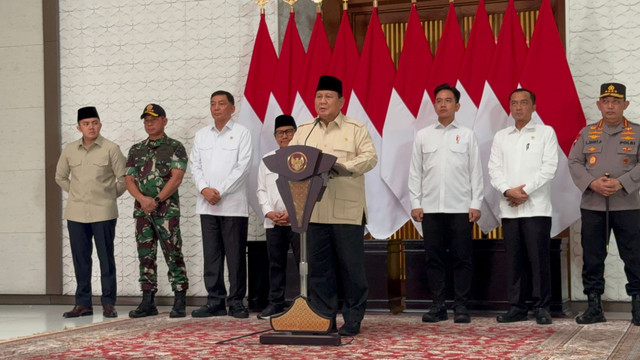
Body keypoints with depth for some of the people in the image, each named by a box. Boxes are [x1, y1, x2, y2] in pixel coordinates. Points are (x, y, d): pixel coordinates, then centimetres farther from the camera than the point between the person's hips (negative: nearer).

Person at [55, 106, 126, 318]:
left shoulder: (111, 149, -3)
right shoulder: (69, 150, 7)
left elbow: (123, 178, 0)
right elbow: (60, 177, 19)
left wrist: (111, 195, 6)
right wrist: (75, 193, 14)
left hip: (103, 213, -3)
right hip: (76, 213, 3)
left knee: (106, 258, 0)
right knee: (80, 259, 7)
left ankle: (108, 303, 7)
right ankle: (83, 303, 15)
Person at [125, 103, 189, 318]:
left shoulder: (175, 148, 1)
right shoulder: (136, 150, 15)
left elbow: (176, 178, -9)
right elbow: (129, 179, 8)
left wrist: (157, 200, -15)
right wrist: (142, 199, -10)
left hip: (167, 209, -5)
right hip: (142, 210, 5)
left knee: (173, 254, -5)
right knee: (146, 255, 6)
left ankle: (179, 302, -1)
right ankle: (148, 302, 11)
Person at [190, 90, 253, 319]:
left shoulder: (241, 133, 1)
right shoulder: (201, 135, 15)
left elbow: (243, 167, -7)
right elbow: (195, 165, 11)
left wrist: (220, 191, -12)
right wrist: (204, 189, -8)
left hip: (233, 205, -4)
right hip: (207, 205, 4)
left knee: (236, 255, -2)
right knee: (211, 255, 5)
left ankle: (237, 302, 5)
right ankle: (215, 301, 11)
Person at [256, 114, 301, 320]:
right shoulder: (267, 160, 15)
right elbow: (261, 189, 12)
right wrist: (268, 211, -4)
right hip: (273, 222, 4)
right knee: (276, 263, 9)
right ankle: (275, 303, 15)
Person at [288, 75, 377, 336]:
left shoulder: (356, 129, 5)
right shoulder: (303, 131, 17)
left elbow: (370, 157, -5)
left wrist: (344, 166, -19)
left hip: (346, 210, -3)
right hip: (314, 211, 4)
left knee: (351, 266, 0)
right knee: (318, 266, 5)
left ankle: (353, 321, 9)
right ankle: (323, 319, 14)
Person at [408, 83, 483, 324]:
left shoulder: (466, 135, 6)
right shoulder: (423, 136, 10)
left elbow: (475, 171, 4)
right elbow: (415, 172, 8)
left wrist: (476, 204, -3)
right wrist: (415, 203, 1)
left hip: (460, 208, -1)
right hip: (430, 207, 2)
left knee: (462, 258, 0)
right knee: (434, 257, 3)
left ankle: (461, 306, 6)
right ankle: (438, 306, 10)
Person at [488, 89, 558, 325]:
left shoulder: (546, 132, 6)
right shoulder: (501, 137, 16)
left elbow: (549, 167, -4)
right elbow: (494, 168, 7)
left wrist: (526, 191, -12)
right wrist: (508, 190, -11)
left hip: (536, 207, -3)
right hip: (509, 208, 3)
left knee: (539, 258, -5)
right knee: (514, 259, 5)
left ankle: (542, 307, 2)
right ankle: (517, 307, 11)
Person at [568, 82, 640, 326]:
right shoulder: (586, 133, 10)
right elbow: (574, 162, 3)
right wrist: (592, 183, -13)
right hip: (592, 206, 2)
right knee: (592, 258, 4)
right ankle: (594, 307, 12)